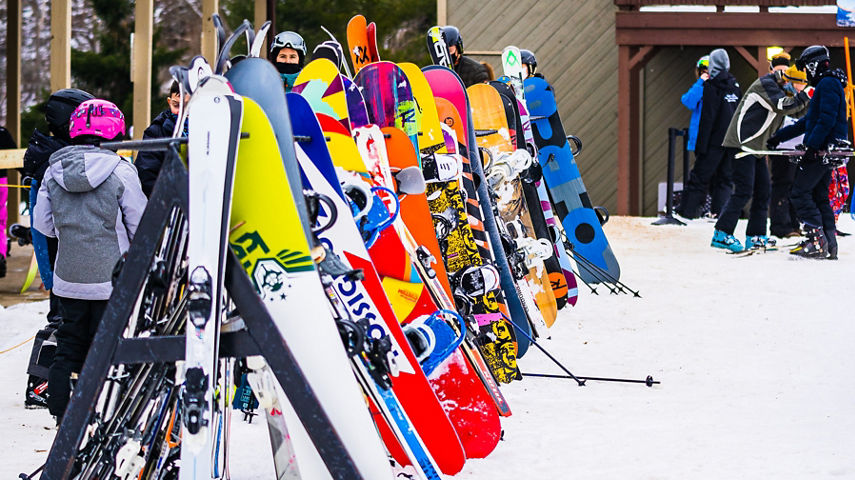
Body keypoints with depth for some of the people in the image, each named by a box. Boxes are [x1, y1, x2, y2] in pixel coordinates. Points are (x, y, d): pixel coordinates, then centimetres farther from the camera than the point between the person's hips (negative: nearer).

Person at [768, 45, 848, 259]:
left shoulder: (828, 84, -11)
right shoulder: (826, 85, 23)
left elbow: (827, 120, -22)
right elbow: (808, 121, 29)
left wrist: (812, 147, -25)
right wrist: (779, 136, 29)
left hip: (823, 149, -10)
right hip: (826, 151, 10)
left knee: (800, 193, -10)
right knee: (819, 196, 11)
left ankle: (817, 242, -17)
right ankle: (829, 246, 7)